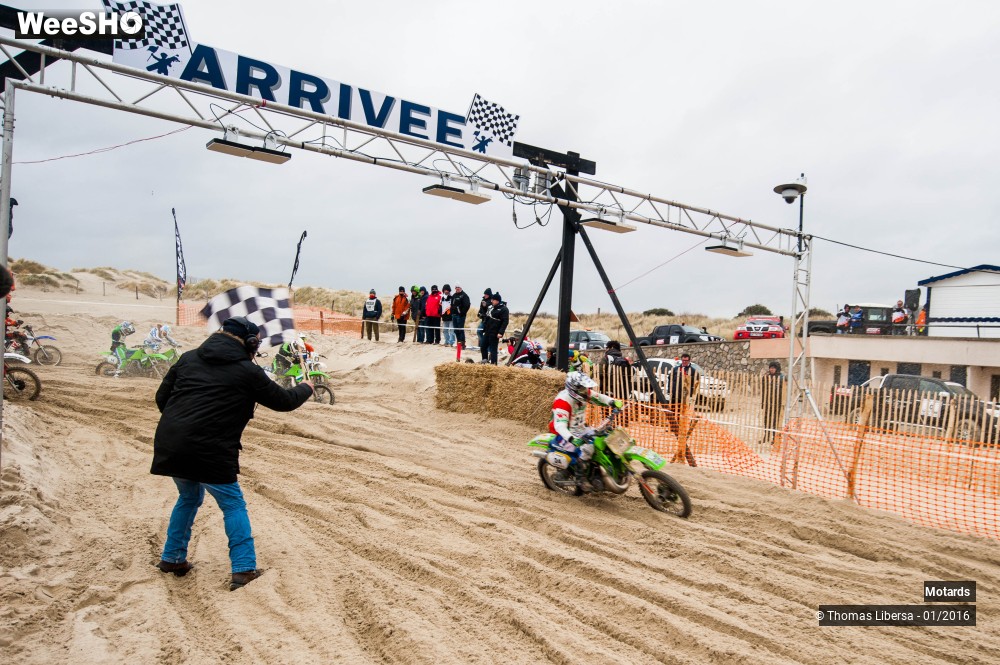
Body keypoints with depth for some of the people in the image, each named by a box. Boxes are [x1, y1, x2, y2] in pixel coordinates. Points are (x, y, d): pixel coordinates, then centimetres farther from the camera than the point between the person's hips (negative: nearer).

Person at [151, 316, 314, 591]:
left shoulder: (189, 358, 11)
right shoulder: (248, 372, -3)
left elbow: (161, 397, 14)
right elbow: (284, 401, 6)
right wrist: (305, 388, 25)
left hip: (168, 445, 6)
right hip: (209, 452, -6)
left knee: (189, 498, 29)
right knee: (233, 505, 10)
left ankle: (172, 558, 37)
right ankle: (244, 569, 7)